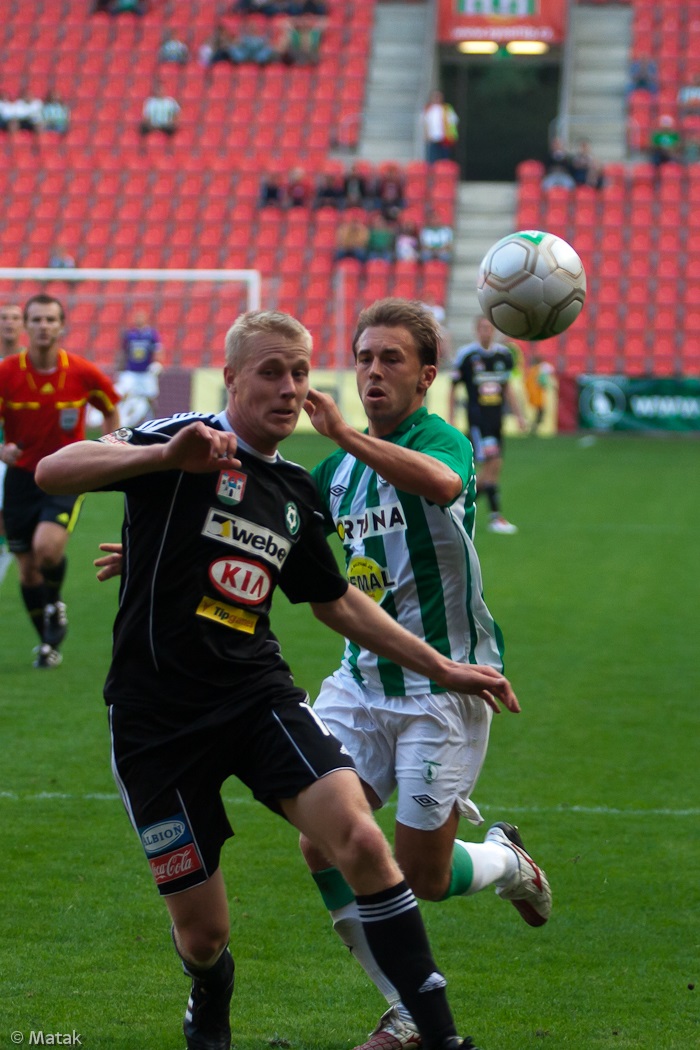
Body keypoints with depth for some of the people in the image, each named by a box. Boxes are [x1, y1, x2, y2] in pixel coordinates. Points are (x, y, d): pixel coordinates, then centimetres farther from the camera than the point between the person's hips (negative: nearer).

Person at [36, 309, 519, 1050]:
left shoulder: (294, 493, 12)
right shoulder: (183, 446, -7)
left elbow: (338, 603, 26)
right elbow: (53, 473, -22)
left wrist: (443, 669, 23)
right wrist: (165, 456, -38)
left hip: (256, 696, 4)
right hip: (156, 719, -4)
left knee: (358, 841, -22)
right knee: (201, 932, 1)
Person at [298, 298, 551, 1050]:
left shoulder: (441, 439, -13)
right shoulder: (338, 470, 9)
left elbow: (442, 483, -39)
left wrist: (345, 434, -51)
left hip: (442, 684, -6)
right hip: (361, 679, 6)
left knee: (420, 877, -2)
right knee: (323, 848, -6)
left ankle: (506, 860, 34)